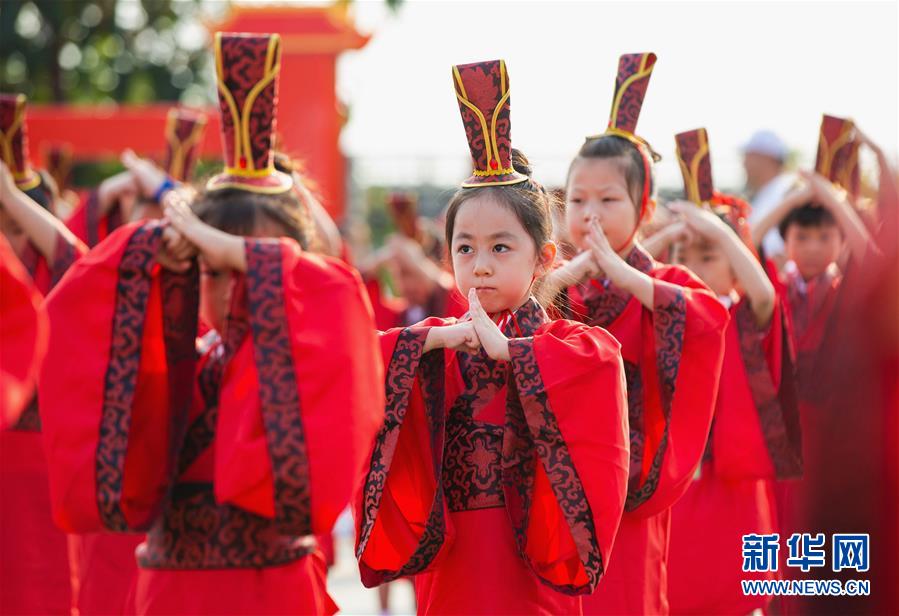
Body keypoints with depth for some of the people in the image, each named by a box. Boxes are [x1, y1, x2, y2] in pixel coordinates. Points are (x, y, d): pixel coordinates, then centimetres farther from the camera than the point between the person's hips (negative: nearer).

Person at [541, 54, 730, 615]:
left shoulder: (665, 284, 0)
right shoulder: (557, 284, 10)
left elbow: (712, 320, -22)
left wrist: (623, 275, -23)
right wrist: (566, 276, -15)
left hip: (630, 495, -3)